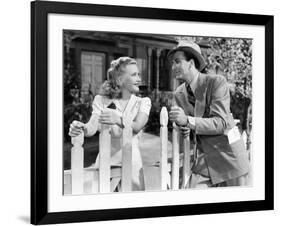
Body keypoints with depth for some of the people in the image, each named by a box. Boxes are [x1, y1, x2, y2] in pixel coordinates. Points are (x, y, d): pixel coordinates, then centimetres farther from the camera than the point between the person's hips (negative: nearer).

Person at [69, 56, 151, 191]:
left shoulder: (143, 102, 3)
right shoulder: (101, 101, 4)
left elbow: (137, 127, -16)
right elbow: (92, 127, -13)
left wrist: (118, 120, -36)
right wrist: (81, 128, -36)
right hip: (105, 161, 0)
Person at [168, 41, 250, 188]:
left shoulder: (217, 82, -14)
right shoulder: (179, 94, 5)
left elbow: (221, 123, -22)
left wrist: (187, 120, -33)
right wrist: (185, 130, -12)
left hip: (229, 157, -5)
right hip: (204, 159, 5)